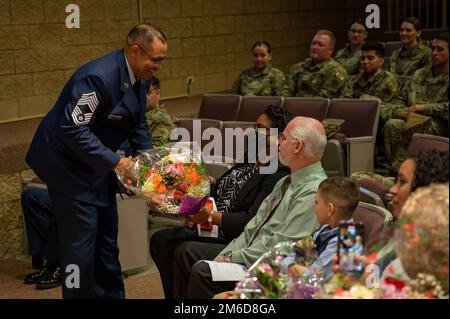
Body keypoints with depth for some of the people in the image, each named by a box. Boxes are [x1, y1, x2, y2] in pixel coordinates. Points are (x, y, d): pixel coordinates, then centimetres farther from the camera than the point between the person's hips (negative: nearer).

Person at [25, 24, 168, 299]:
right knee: (81, 241, -7)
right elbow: (72, 129, -30)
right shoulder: (98, 77, -29)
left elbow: (138, 125, 10)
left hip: (98, 163, 9)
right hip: (69, 165, -9)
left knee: (107, 238, 16)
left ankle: (111, 295, 27)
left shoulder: (137, 78, -1)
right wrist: (114, 161, -31)